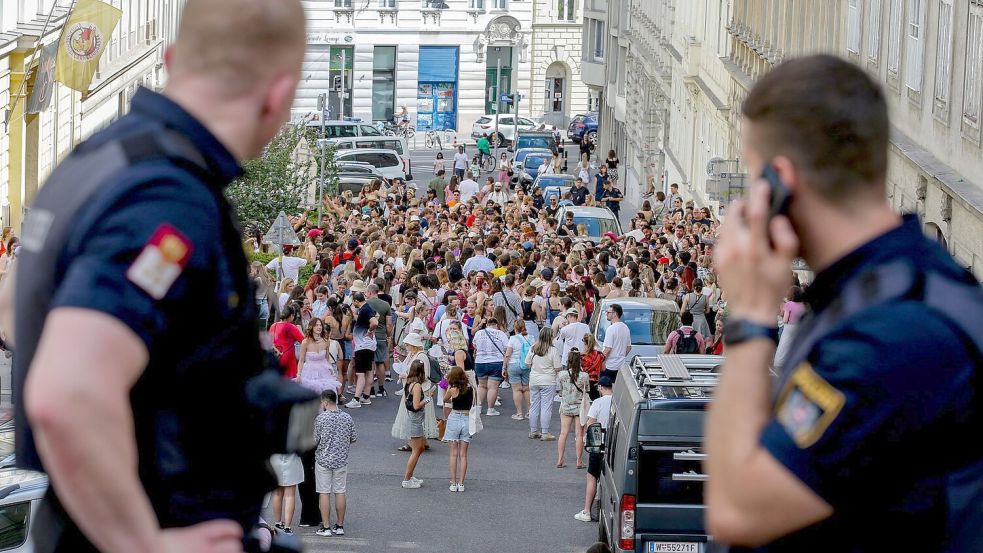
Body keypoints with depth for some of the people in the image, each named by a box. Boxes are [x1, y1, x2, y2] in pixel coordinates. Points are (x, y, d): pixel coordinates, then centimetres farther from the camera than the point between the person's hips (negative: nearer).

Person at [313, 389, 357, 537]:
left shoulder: (320, 418, -13)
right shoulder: (347, 418, -2)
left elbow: (314, 441, -9)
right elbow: (353, 438, 6)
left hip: (324, 460, -3)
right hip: (341, 460, 3)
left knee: (324, 493, 2)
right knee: (340, 492, 10)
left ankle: (326, 527, 2)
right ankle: (340, 526, 14)